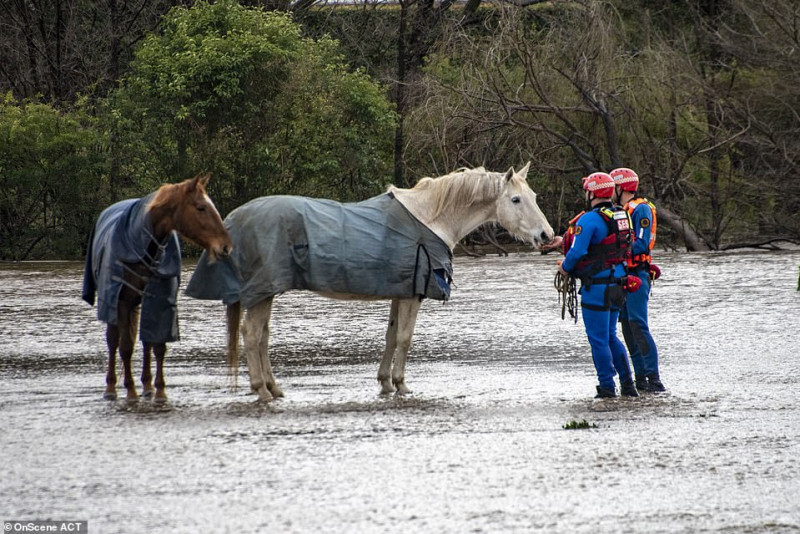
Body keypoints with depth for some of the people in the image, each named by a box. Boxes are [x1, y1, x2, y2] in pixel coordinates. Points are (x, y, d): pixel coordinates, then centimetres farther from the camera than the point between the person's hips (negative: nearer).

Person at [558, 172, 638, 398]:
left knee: (598, 339, 0)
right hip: (618, 283, 8)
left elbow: (577, 251, -21)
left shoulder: (590, 219, -17)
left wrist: (565, 267, 1)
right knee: (610, 336, 19)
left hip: (596, 287, -8)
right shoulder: (623, 216, 8)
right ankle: (628, 385, 17)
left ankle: (607, 387, 2)